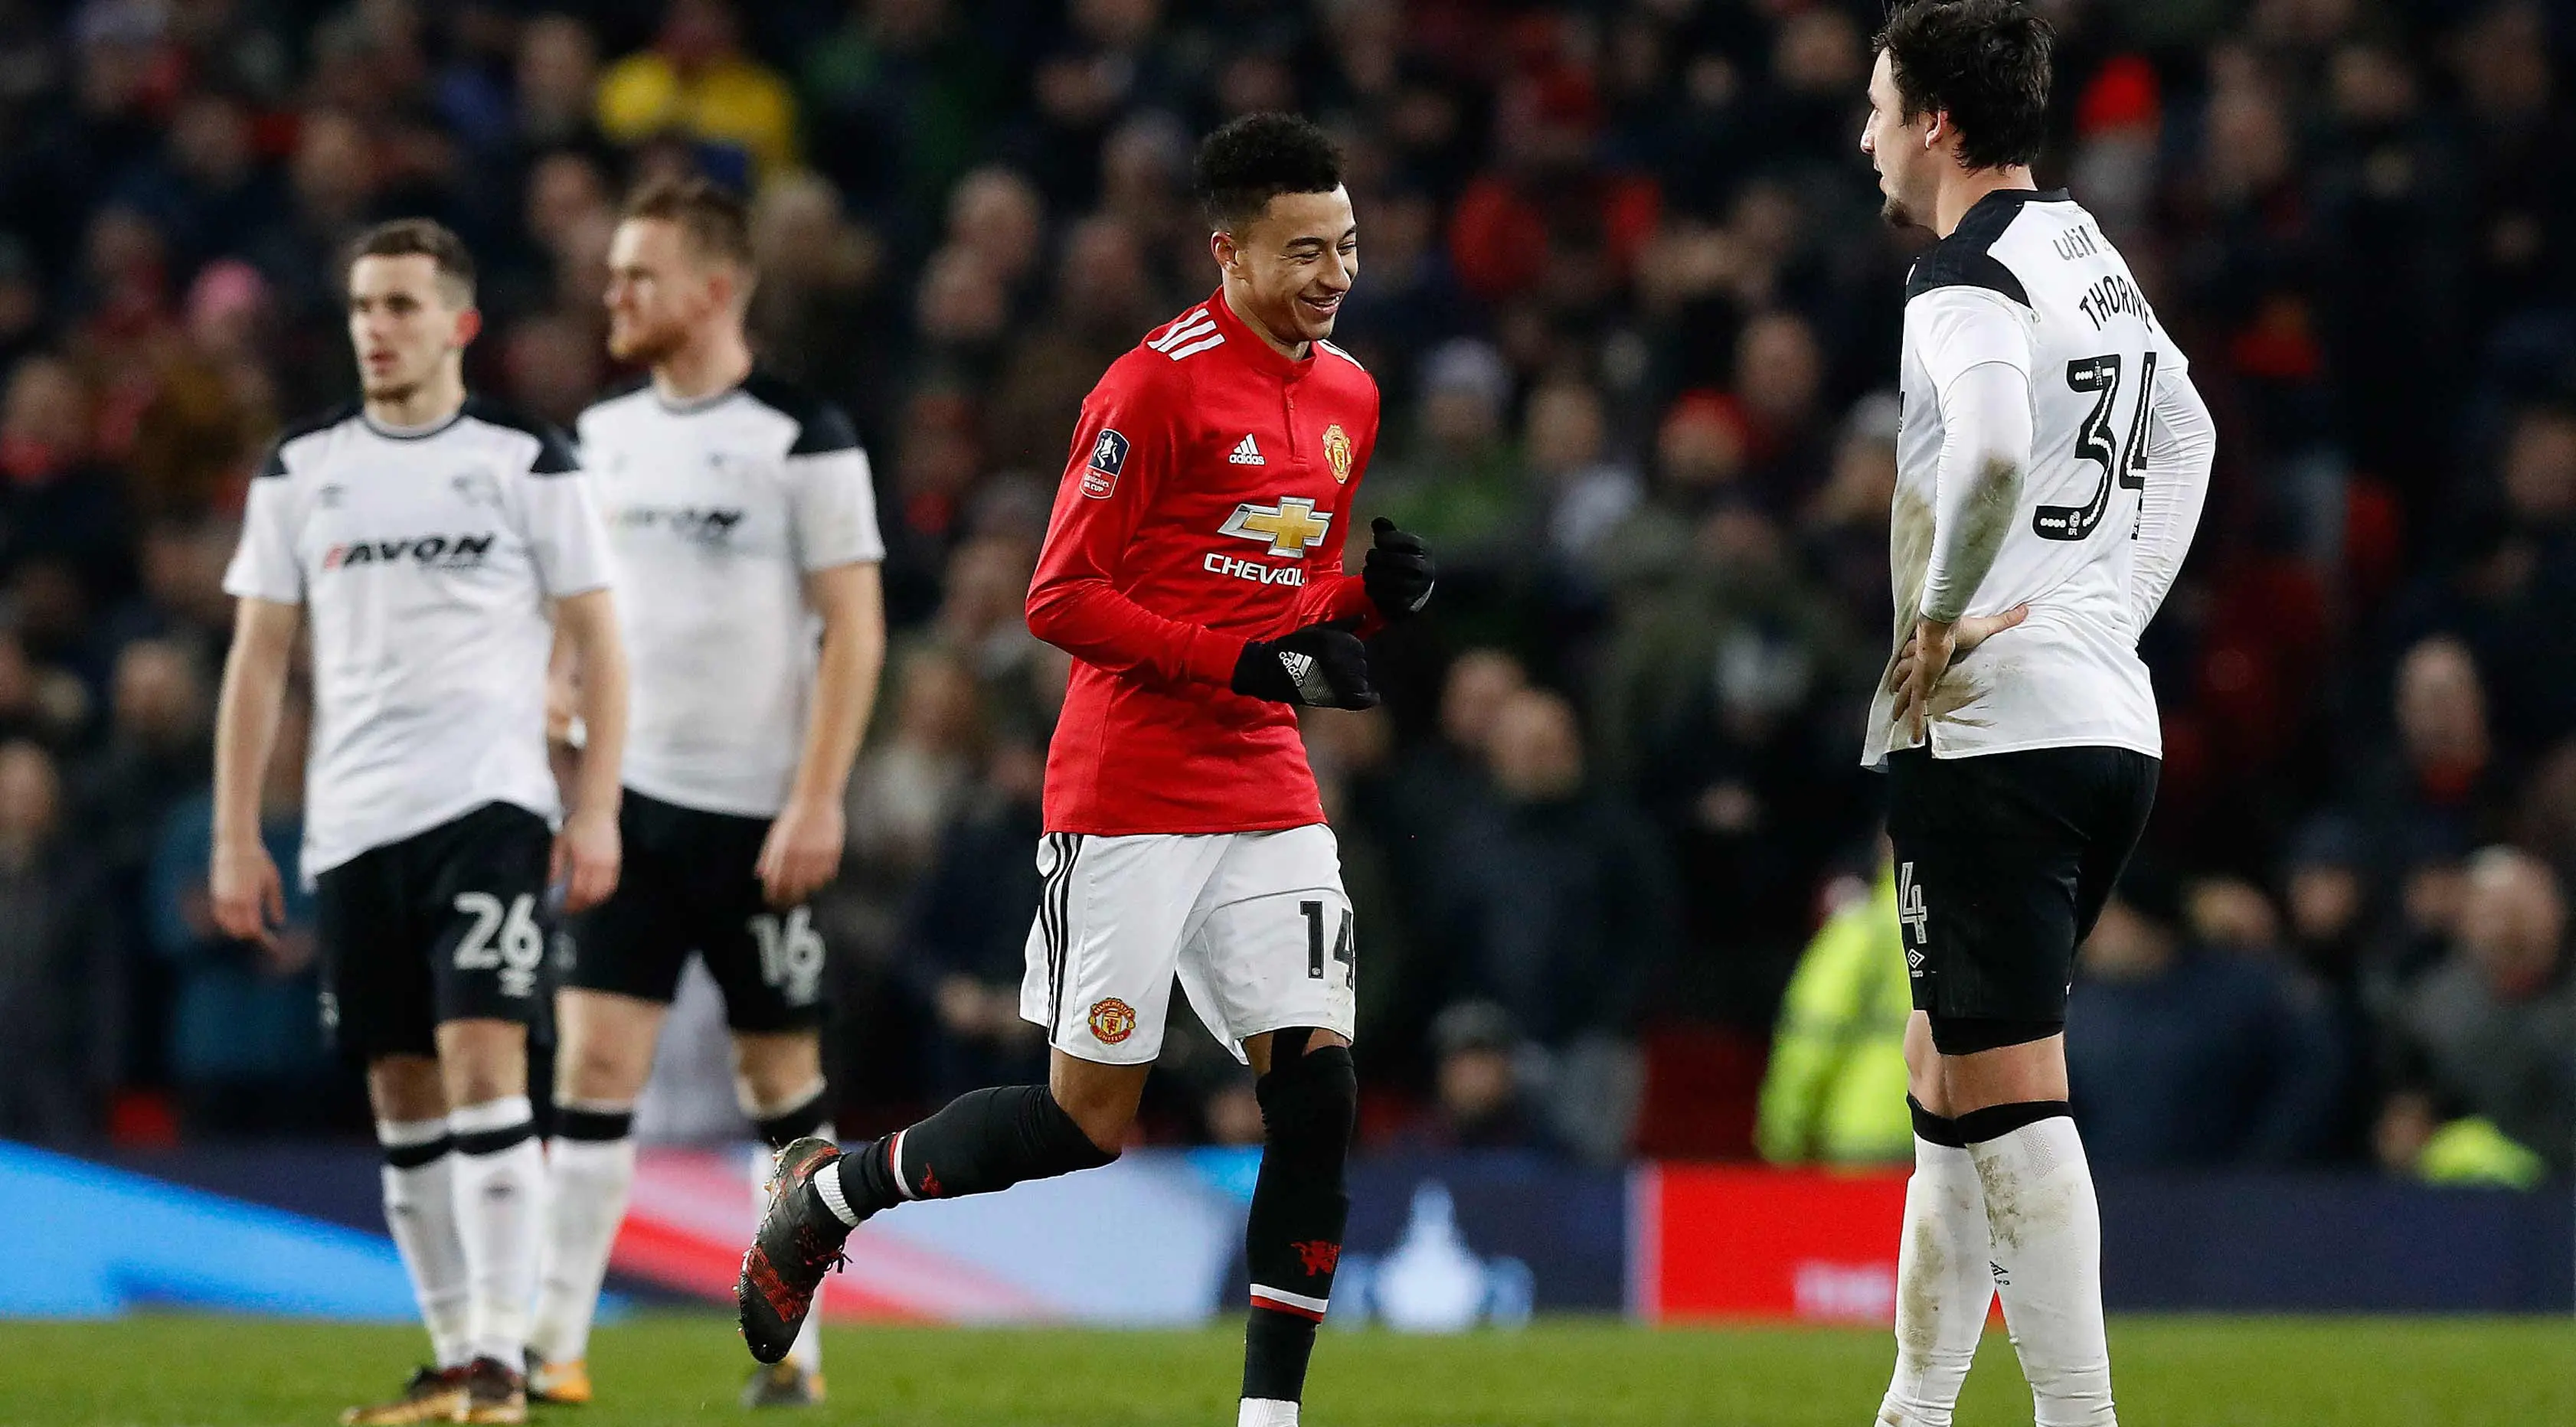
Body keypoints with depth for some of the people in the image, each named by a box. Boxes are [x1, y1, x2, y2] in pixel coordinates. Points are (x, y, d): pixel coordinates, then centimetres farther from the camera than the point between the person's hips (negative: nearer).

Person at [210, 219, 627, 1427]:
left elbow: (595, 641, 3)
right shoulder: (301, 469, 10)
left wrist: (597, 808, -7)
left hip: (490, 806, -4)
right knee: (402, 1096, 6)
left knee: (482, 1063, -16)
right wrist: (235, 837, 6)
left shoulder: (527, 463, 2)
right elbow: (258, 658, 11)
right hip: (351, 824, 4)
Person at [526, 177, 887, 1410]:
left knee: (782, 1078, 5)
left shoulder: (803, 438, -8)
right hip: (630, 801, 4)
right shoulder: (605, 436, 9)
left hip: (760, 816, -4)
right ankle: (555, 1345, -8)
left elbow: (854, 630, -10)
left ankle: (794, 1345, 15)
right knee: (593, 1063, -5)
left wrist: (816, 806, -15)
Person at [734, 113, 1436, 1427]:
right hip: (1130, 802, -6)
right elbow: (1061, 600, -14)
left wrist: (1378, 598, 0)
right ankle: (827, 1192, 23)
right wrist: (1250, 663, -21)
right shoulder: (1157, 384, -13)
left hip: (1269, 800, 6)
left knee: (1317, 1094, -6)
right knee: (1089, 1121, -1)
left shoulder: (1348, 395, 11)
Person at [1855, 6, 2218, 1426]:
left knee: (2006, 1094, -9)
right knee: (1949, 1081, 17)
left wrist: (1940, 617, -17)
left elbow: (1992, 455, -32)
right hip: (2112, 720, 9)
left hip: (1991, 732, -9)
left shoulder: (1966, 279, -13)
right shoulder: (2091, 255, 16)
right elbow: (2185, 436, 31)